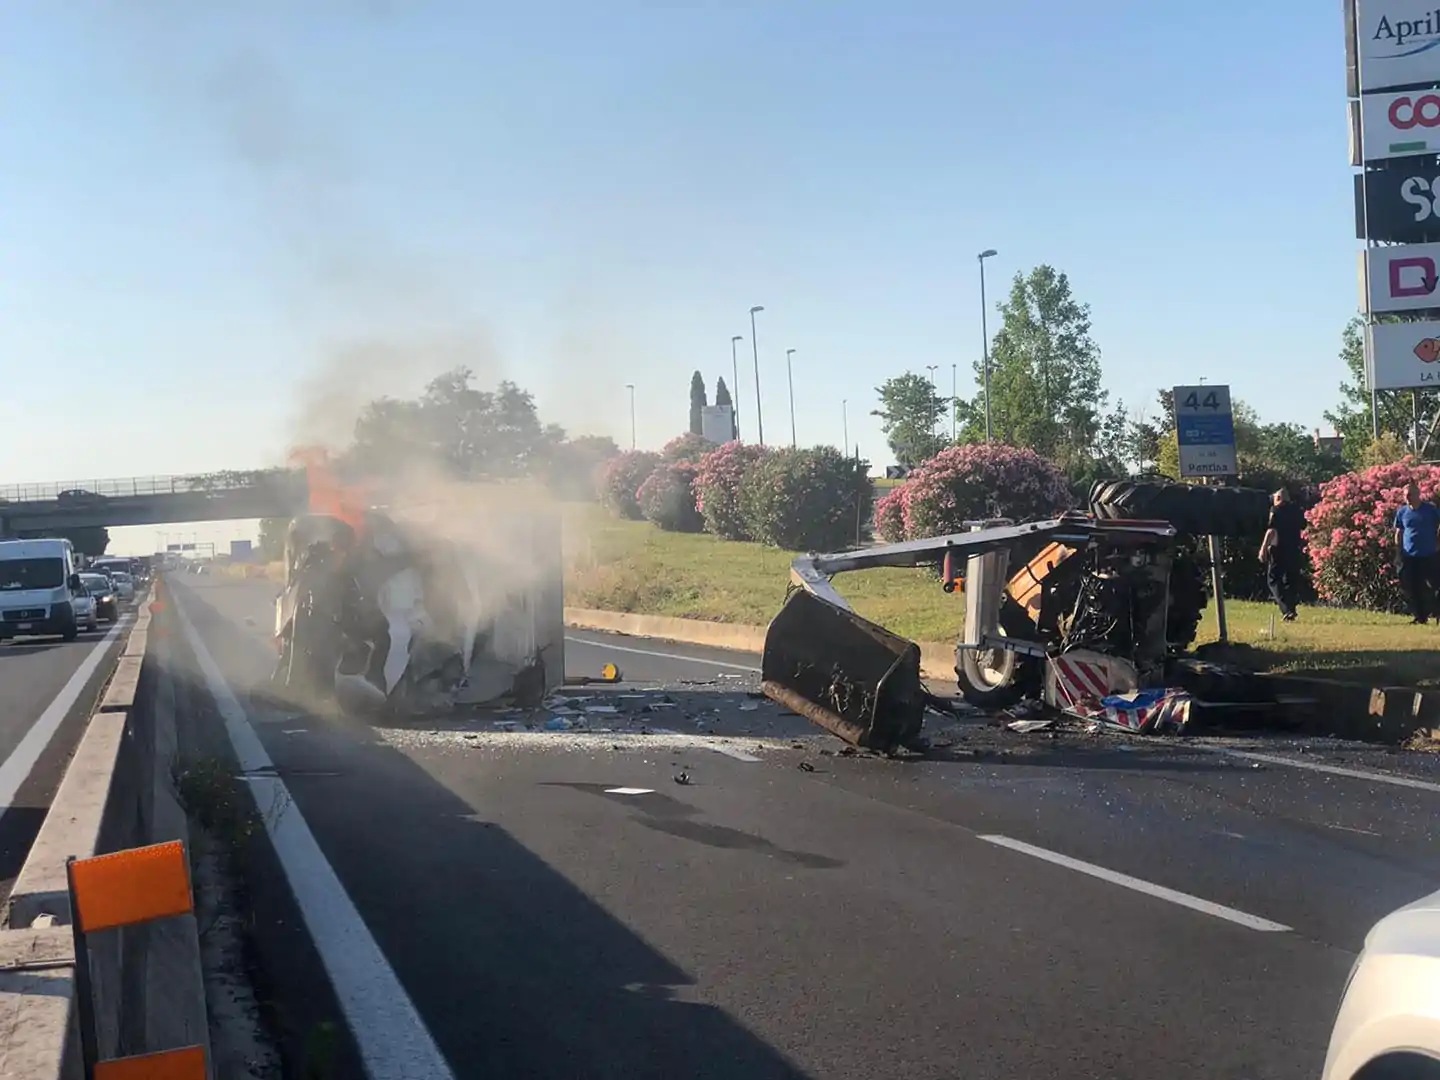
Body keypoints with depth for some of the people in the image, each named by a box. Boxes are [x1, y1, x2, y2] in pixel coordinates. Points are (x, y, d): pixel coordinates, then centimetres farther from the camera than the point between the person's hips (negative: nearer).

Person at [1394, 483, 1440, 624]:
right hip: (1409, 556, 3)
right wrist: (1398, 552, 4)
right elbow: (1398, 533, 13)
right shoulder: (1402, 512, 6)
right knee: (1412, 588, 3)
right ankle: (1420, 617, 13)